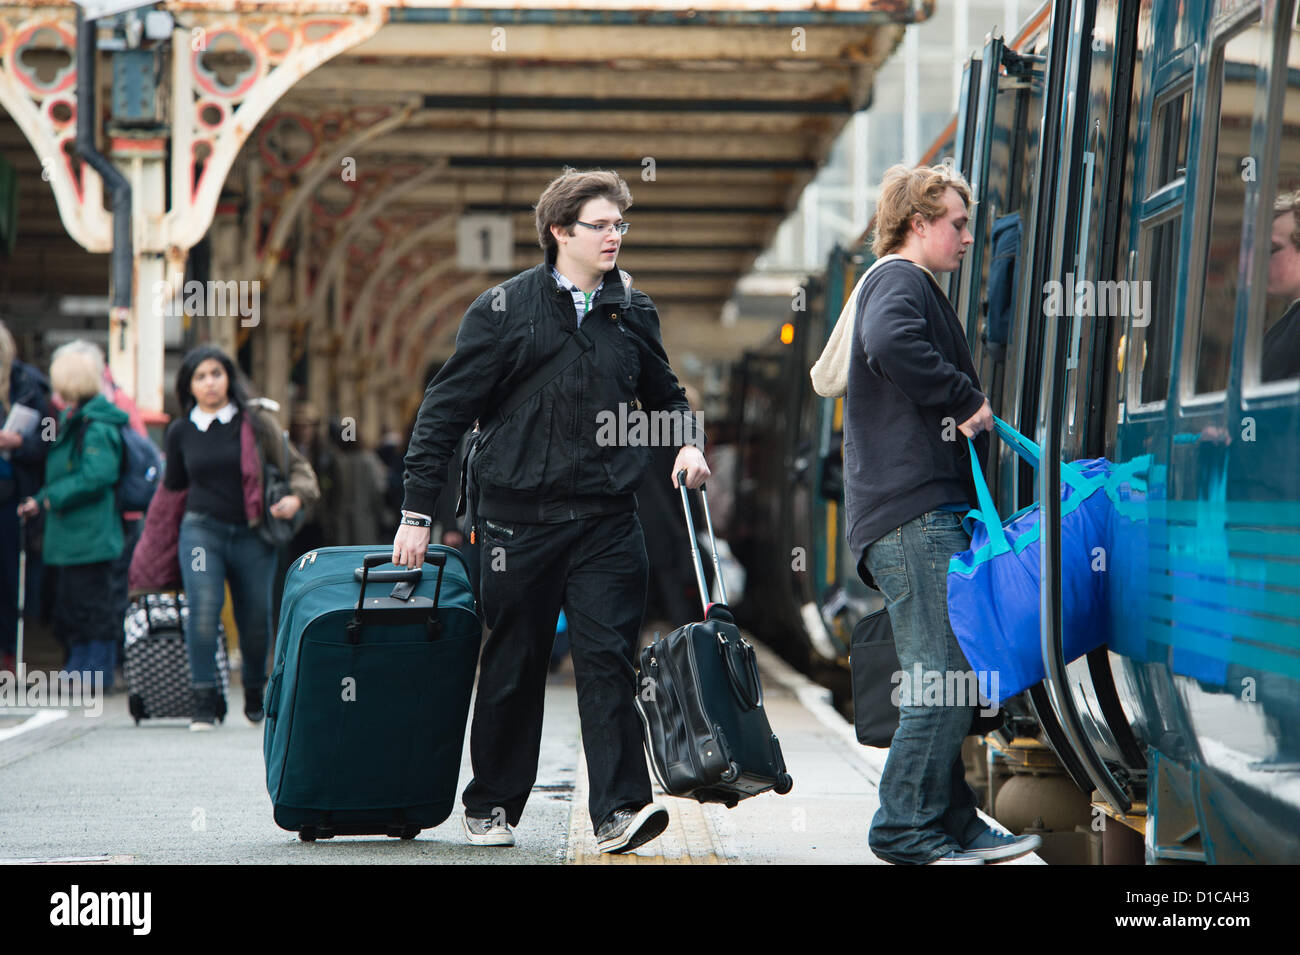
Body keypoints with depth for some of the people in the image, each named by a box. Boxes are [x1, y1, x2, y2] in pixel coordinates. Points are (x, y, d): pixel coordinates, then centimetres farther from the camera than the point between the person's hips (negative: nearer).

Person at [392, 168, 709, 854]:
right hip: (520, 517, -2)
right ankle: (491, 805, 21)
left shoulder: (632, 312, 10)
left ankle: (619, 809, -10)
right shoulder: (504, 309, -2)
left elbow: (664, 394, 25)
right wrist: (417, 513, -3)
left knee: (607, 659, -8)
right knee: (513, 666, 6)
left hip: (606, 519, 2)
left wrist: (688, 441, 3)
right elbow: (445, 411, 0)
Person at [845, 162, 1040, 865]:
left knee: (942, 676, 10)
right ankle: (906, 828, -8)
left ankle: (955, 827, 13)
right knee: (945, 677, -11)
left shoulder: (900, 283, 28)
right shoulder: (900, 280, -6)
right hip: (916, 512, -11)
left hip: (923, 513, 11)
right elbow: (892, 344, -30)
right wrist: (967, 400, -20)